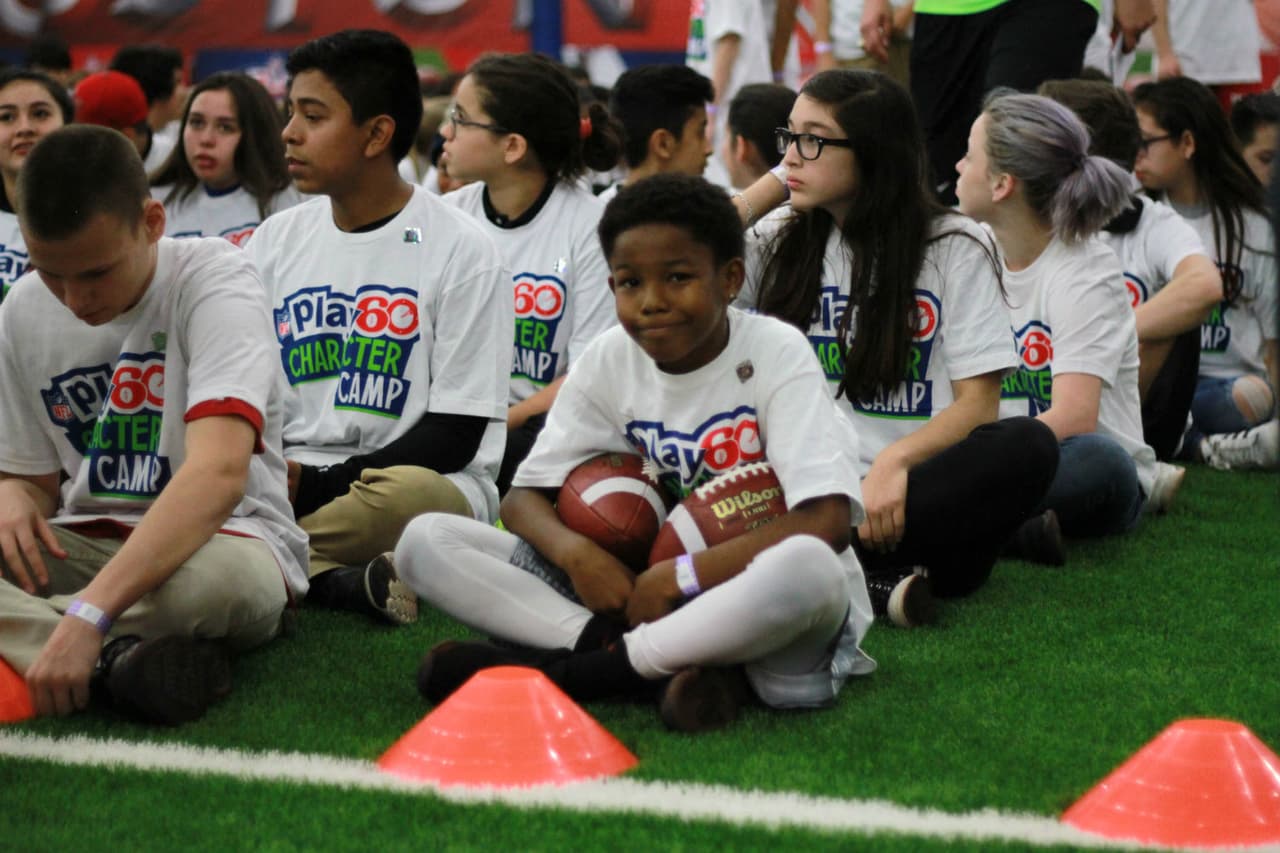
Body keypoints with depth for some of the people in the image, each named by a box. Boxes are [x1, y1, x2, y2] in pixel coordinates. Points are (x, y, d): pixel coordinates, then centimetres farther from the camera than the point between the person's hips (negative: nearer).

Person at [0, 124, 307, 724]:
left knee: (211, 576, -43)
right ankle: (122, 657, -34)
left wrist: (88, 614, -41)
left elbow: (218, 472, -30)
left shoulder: (213, 282, -15)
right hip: (85, 546, 6)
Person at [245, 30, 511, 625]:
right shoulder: (275, 240, 12)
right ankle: (340, 582, -26)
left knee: (408, 495, -41)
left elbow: (454, 437, -7)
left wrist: (321, 483, -15)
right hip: (287, 483, 4)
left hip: (425, 477, -4)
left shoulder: (462, 250, -3)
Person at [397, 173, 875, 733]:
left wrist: (677, 576, -23)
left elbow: (826, 521, -22)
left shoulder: (775, 355, -10)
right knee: (424, 541, -9)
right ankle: (652, 663, -27)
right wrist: (575, 551, -19)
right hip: (647, 595, 5)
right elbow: (523, 497, 5)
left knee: (809, 568, -43)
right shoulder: (611, 361, 3)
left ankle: (560, 669, -28)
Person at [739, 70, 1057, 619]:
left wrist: (895, 460, -22)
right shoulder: (777, 241, 15)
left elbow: (978, 404, -4)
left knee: (1028, 446, -32)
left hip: (911, 489, -1)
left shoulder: (955, 249, 4)